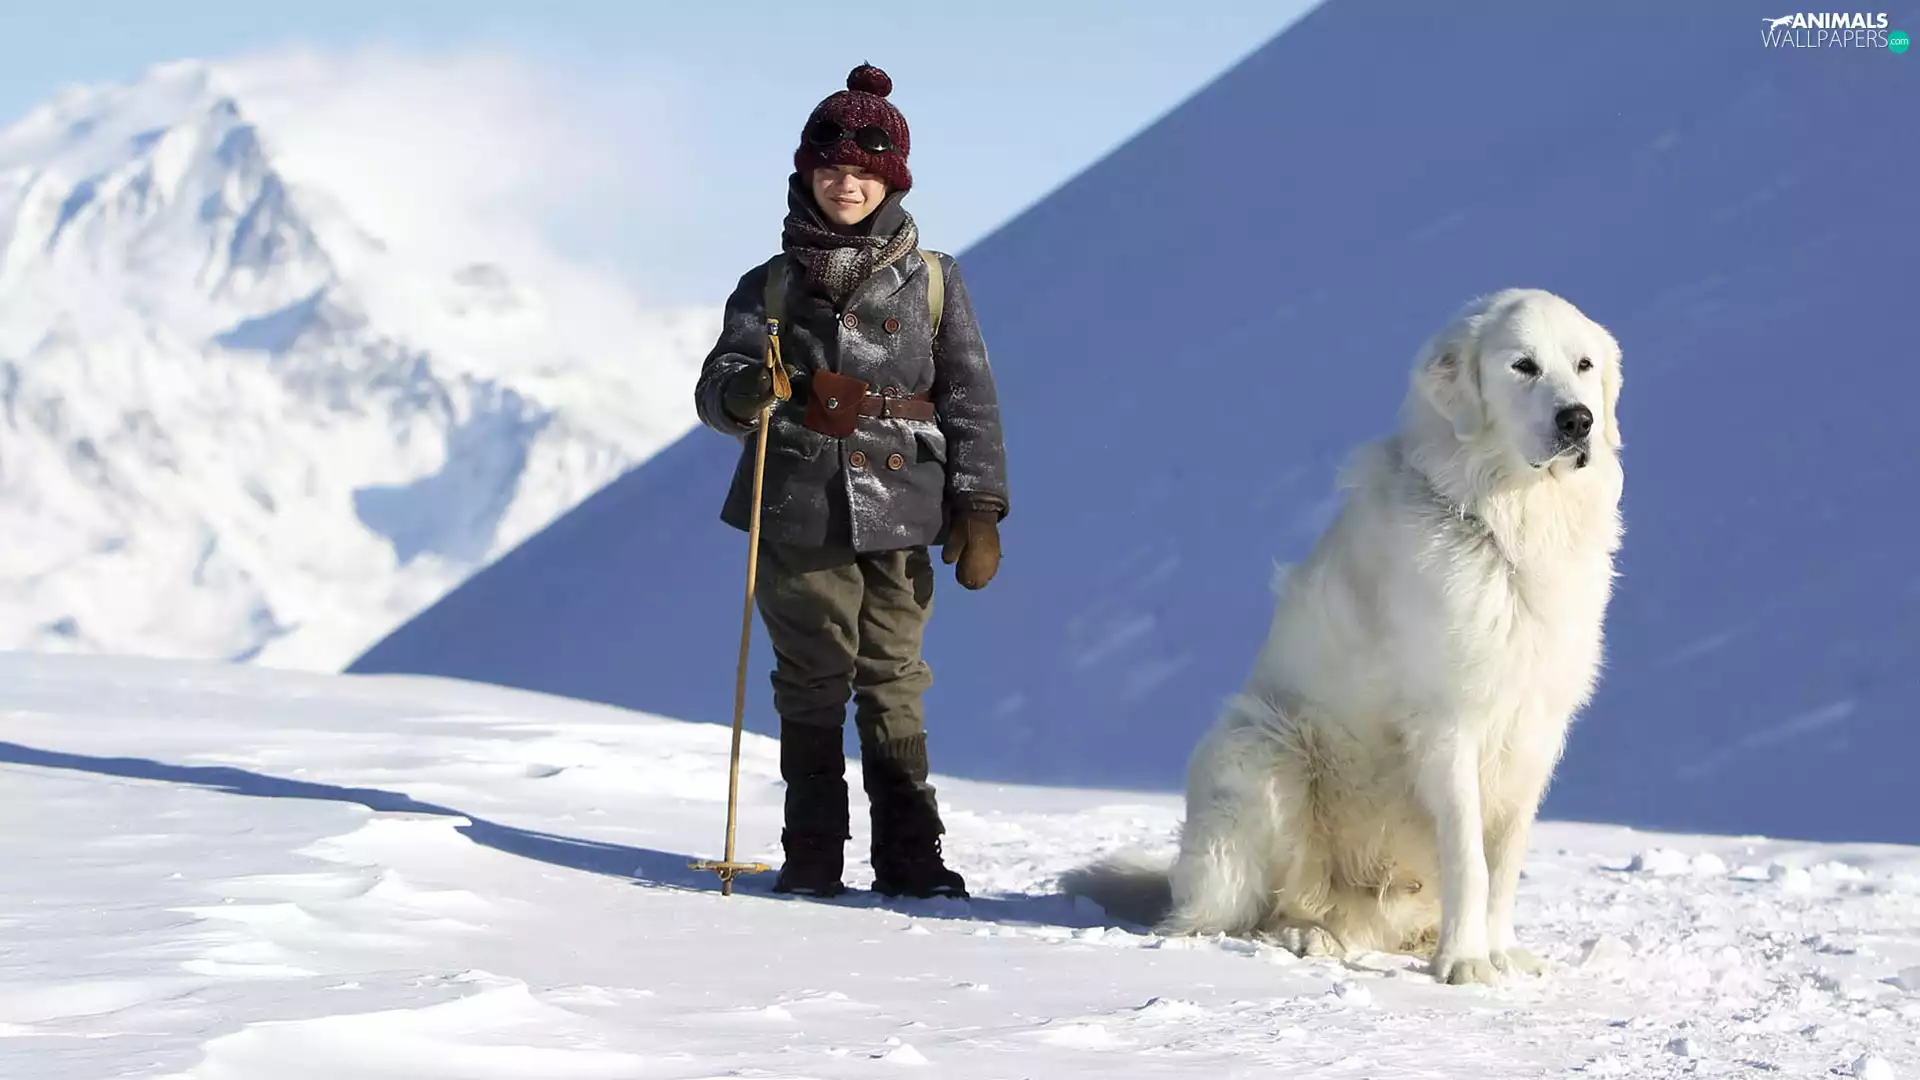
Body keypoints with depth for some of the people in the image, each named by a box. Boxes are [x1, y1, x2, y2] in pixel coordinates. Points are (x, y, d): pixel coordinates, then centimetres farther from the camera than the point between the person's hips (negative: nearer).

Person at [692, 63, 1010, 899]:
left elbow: (970, 400, 8)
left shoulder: (932, 281, 7)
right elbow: (715, 391, 5)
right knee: (811, 686, 3)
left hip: (898, 517, 0)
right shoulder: (771, 287, 8)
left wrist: (979, 511, 2)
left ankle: (909, 855, 8)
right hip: (798, 517, 0)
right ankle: (812, 855, 9)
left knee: (894, 687, 2)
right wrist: (742, 392, -19)